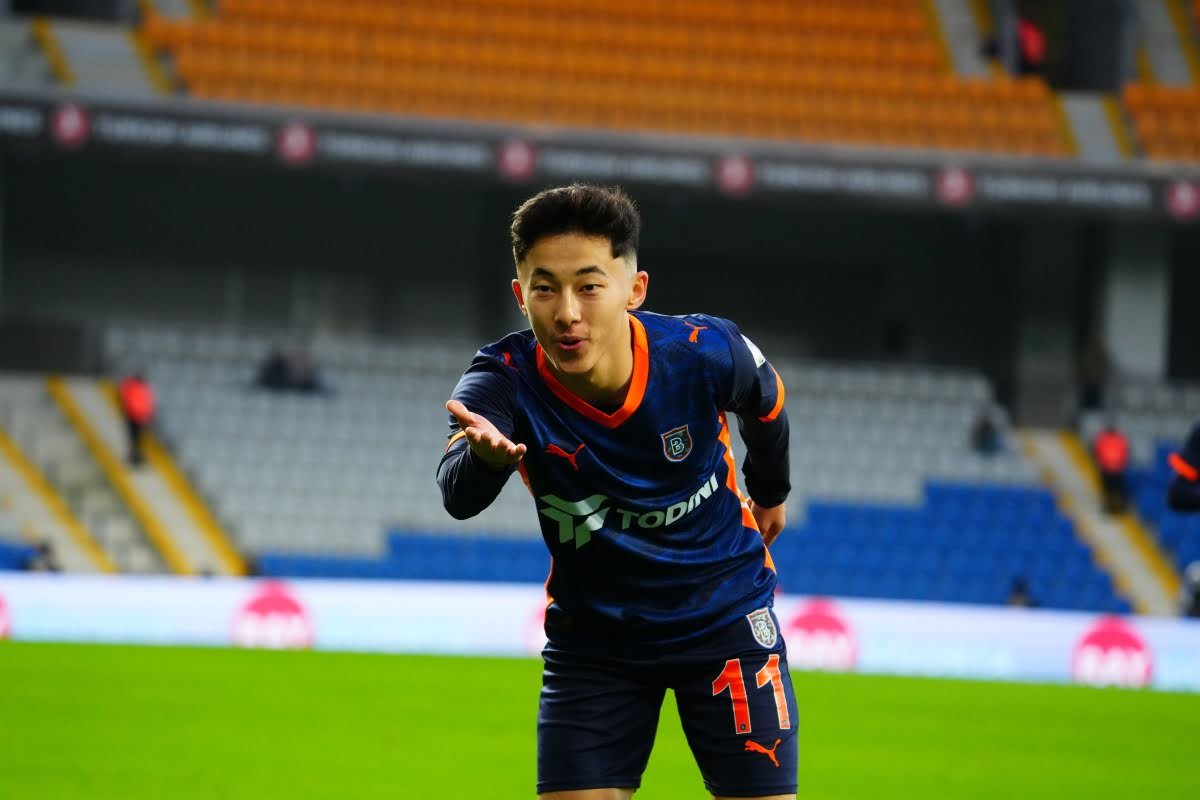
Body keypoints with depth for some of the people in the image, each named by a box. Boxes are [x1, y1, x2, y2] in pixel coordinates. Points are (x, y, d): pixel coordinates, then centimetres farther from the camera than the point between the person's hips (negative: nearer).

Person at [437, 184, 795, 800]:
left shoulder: (705, 354, -22)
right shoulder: (504, 382, -24)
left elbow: (766, 404, 3)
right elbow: (458, 496, -43)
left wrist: (771, 491, 21)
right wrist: (483, 456, -67)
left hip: (725, 617, 0)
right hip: (593, 632, 0)